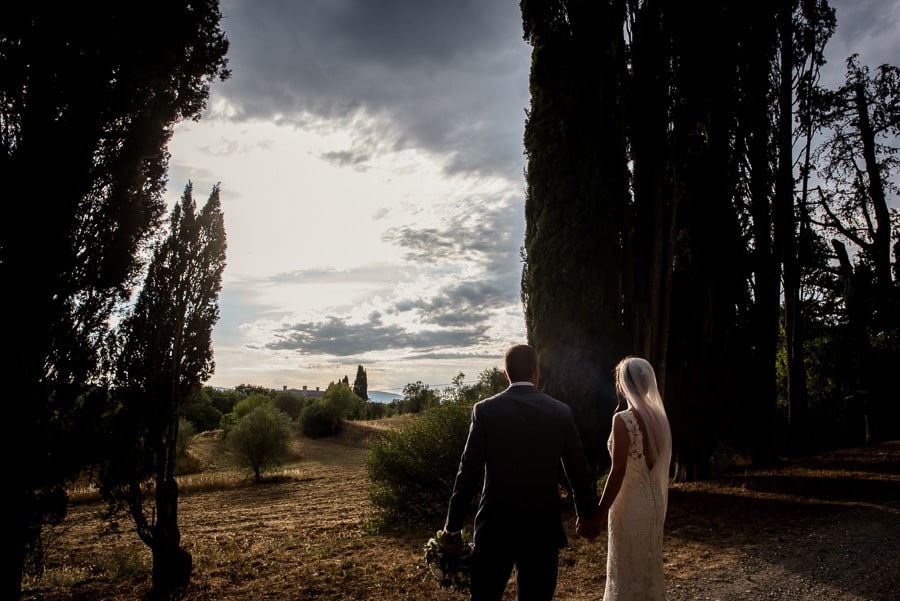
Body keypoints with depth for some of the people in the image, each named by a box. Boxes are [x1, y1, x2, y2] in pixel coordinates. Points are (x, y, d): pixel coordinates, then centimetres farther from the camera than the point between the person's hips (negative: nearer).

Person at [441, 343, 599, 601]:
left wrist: (452, 528, 0)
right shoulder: (561, 412, -3)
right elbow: (579, 472, 3)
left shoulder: (485, 410, -7)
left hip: (495, 526, -1)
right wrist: (588, 515, 19)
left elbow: (468, 473, -8)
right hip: (544, 528, 1)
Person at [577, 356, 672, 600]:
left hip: (630, 506, -8)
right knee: (649, 571, 19)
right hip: (654, 503, 8)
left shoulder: (623, 419, -18)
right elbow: (656, 465, 9)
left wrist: (598, 516, -15)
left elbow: (618, 472, -20)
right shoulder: (658, 417, 4)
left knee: (627, 573, 5)